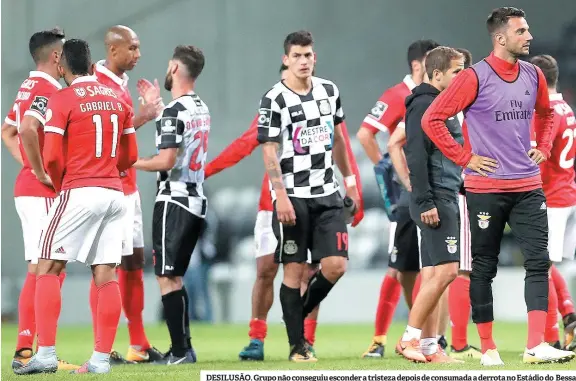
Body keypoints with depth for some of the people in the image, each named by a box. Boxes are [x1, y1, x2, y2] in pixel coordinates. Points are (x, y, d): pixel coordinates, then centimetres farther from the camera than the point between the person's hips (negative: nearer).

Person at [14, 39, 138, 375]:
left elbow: (52, 158, -9)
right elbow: (130, 156, 16)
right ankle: (102, 358, 2)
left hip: (79, 192, -5)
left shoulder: (61, 101, -5)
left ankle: (46, 354, -8)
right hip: (114, 193, 5)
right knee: (106, 275, 4)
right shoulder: (118, 99, 12)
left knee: (48, 268, 1)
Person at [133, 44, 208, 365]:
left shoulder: (173, 112, -15)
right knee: (175, 278, 15)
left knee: (168, 278, -7)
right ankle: (183, 349, 15)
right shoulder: (202, 108, 12)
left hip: (175, 202, -9)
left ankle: (181, 352, -10)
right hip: (196, 201, 9)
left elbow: (167, 160, -22)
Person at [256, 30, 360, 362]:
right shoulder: (275, 100, -8)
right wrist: (281, 195, -18)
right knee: (295, 270, -3)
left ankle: (302, 314, 21)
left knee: (335, 266, -4)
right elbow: (269, 152, -11)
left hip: (327, 195, 5)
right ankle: (297, 346, 3)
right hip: (293, 197, -5)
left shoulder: (329, 91, 9)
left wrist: (349, 177, 23)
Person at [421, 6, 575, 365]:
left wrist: (543, 148, 14)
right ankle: (488, 347, 12)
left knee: (539, 260, -7)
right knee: (483, 268, 3)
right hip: (486, 188, -4)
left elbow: (545, 113, 29)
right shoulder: (475, 77, -10)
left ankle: (536, 345, -10)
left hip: (528, 186, 4)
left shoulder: (534, 75, 7)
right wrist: (464, 158, -9)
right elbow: (432, 119, -9)